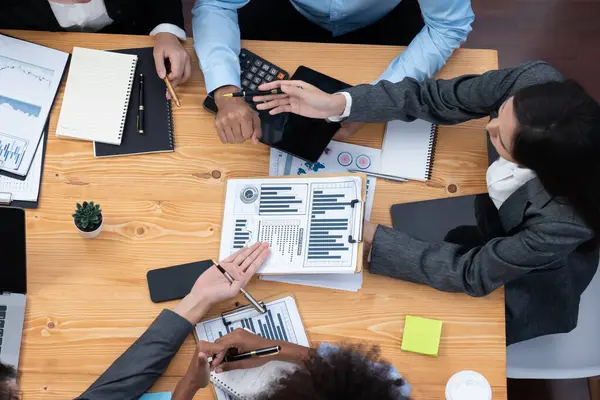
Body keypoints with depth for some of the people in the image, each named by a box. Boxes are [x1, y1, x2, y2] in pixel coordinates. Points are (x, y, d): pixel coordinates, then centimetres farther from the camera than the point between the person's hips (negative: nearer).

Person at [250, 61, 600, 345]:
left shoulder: (565, 219, -43)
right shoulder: (535, 82, -33)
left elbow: (472, 274, -30)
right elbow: (437, 97, -19)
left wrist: (368, 235, -30)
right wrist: (337, 104, -27)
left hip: (529, 291, -4)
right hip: (498, 223, 4)